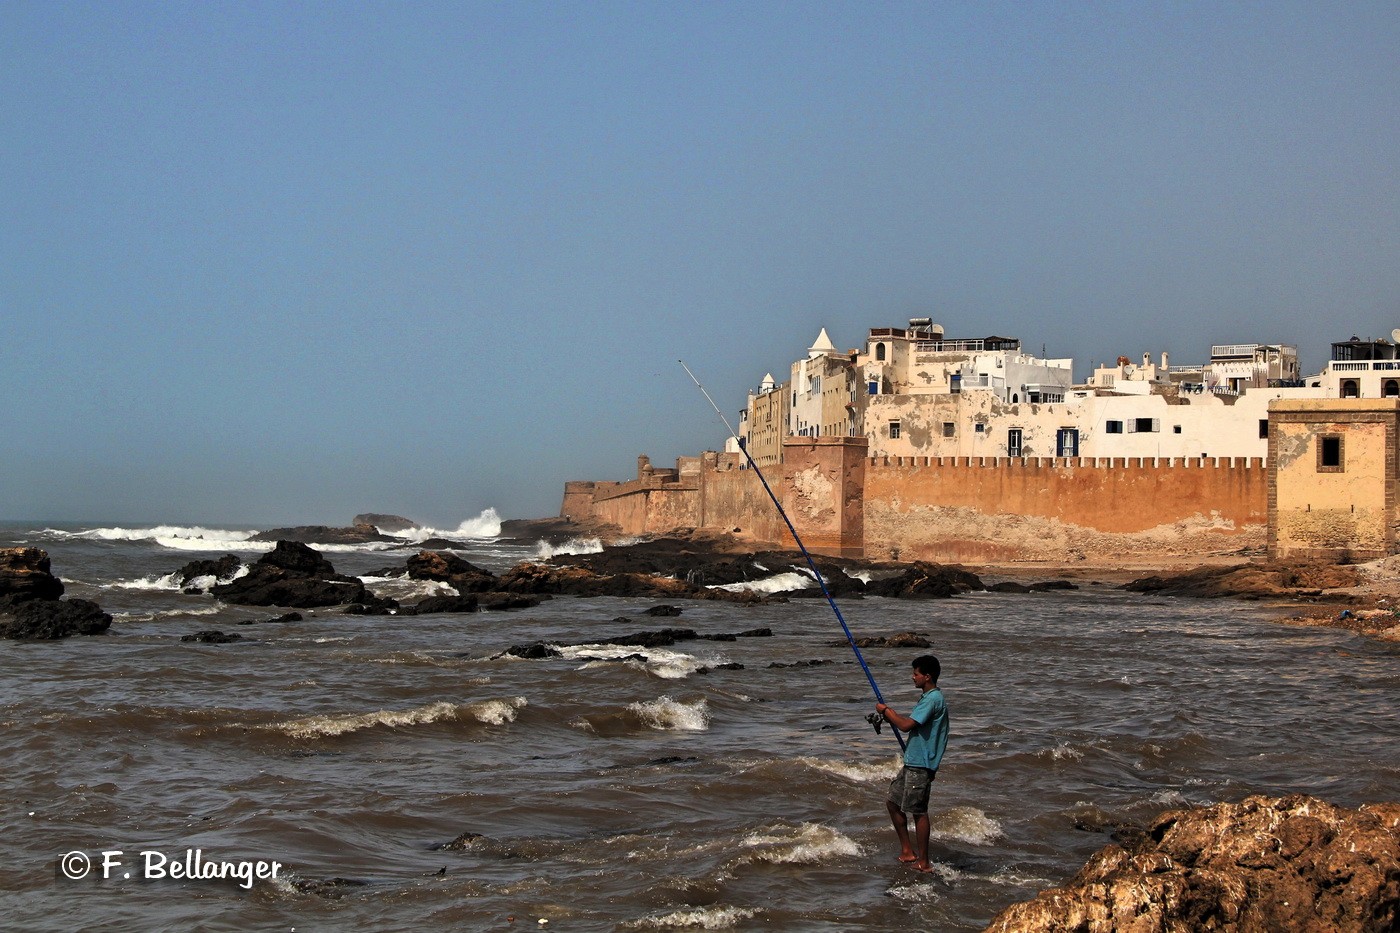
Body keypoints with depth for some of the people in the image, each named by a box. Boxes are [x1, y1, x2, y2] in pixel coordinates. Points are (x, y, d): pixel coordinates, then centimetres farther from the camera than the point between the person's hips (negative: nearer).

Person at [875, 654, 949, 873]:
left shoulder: (933, 699, -18)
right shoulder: (928, 698, 16)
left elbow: (906, 725, -22)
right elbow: (911, 721, 22)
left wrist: (887, 711, -10)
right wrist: (890, 714, 9)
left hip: (921, 765, -11)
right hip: (913, 762, 11)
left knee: (919, 812, -5)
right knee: (893, 802, 14)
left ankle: (923, 863, 1)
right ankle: (907, 851, 21)